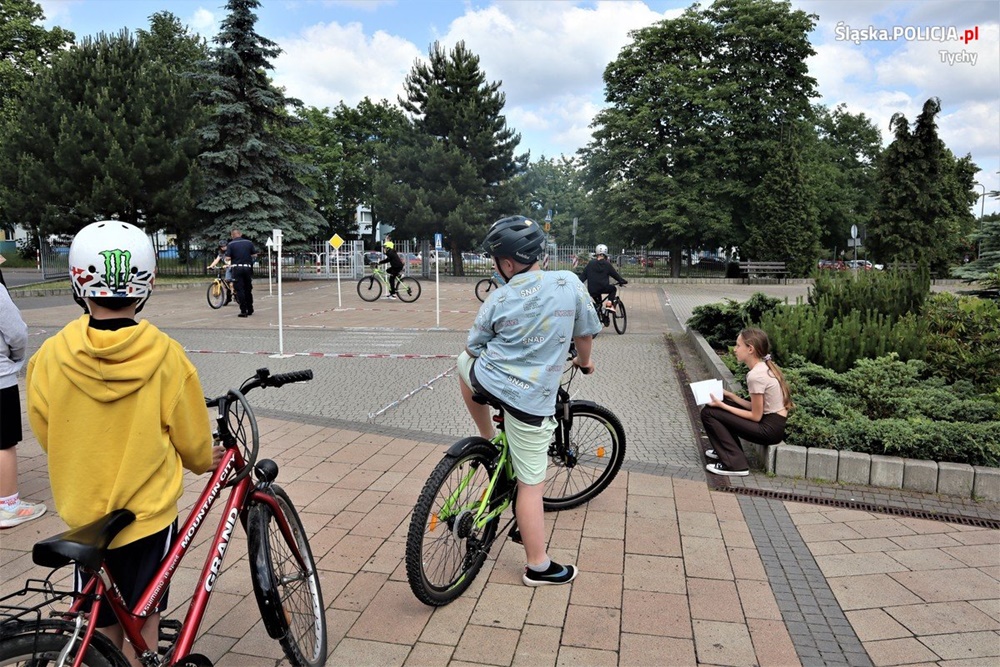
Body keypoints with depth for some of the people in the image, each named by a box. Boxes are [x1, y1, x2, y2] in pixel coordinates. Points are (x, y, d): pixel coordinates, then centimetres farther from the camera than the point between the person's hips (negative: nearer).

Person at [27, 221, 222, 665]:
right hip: (149, 511, -2)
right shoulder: (165, 355, -17)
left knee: (103, 628, 19)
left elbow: (45, 434, 3)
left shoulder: (51, 356, -12)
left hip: (84, 514, 2)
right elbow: (192, 439, -6)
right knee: (143, 623, 16)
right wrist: (204, 461, 16)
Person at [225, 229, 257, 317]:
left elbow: (228, 257, -9)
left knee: (240, 290, 0)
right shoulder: (249, 242, 4)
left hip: (237, 268, -3)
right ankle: (250, 310, 23)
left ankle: (243, 311, -4)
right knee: (248, 289, 15)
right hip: (248, 267, 3)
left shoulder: (231, 244, -4)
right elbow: (255, 255, 4)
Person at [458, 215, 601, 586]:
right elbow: (585, 334, 6)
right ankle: (539, 567, 14)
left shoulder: (499, 298, -2)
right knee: (531, 484, 7)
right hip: (532, 399, -1)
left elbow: (473, 347, 10)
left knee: (464, 362, 35)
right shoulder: (569, 284, -5)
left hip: (487, 381, 1)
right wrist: (584, 362, 27)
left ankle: (487, 440, 38)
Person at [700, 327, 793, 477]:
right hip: (773, 422, 9)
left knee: (708, 413, -8)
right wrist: (730, 396, 6)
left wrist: (722, 406, -11)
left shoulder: (756, 375, -21)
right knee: (716, 408, 14)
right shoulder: (765, 367, 7)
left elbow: (756, 416, -16)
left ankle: (735, 464, -4)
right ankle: (727, 450, 25)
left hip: (769, 428, -9)